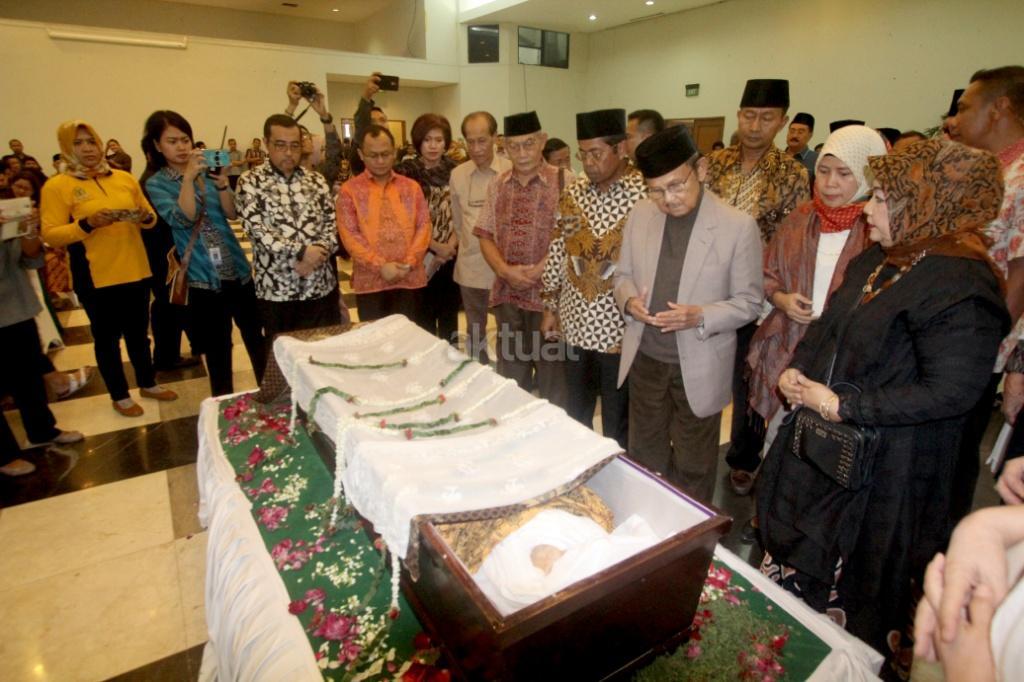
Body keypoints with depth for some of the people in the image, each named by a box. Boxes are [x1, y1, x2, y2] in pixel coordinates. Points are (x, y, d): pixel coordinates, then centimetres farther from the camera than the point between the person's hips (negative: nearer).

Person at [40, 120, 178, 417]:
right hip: (96, 277, -3)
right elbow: (50, 235, -8)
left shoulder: (124, 178, 7)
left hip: (135, 270, 3)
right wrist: (87, 224, -23)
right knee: (107, 337, 8)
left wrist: (146, 217, -9)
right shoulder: (56, 185, -4)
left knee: (138, 332, 15)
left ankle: (148, 384, 32)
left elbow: (151, 219, 14)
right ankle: (119, 396, 23)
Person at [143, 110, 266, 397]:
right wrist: (188, 177, -22)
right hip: (202, 276, -3)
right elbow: (183, 219, -17)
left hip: (237, 267, 3)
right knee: (217, 348, 7)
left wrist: (222, 181, -17)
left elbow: (232, 213, -2)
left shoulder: (207, 170, 7)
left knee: (255, 336, 10)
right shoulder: (156, 184, -1)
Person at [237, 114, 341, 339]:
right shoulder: (250, 182, -1)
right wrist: (302, 251, -19)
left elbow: (332, 223, 4)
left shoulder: (316, 180, 10)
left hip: (322, 287, 3)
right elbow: (256, 230, -12)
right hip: (276, 290, -3)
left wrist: (316, 254, -14)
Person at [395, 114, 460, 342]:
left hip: (452, 255, 3)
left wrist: (451, 245, -8)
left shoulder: (454, 171, 6)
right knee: (424, 316, 3)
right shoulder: (406, 172, -4)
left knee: (450, 313, 12)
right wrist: (436, 247, -10)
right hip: (421, 256, -3)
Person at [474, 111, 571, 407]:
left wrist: (541, 269, -16)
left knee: (552, 376, 7)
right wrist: (505, 270, -7)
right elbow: (485, 236, 9)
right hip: (506, 293, 4)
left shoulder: (564, 181, -6)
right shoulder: (497, 185, 9)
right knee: (510, 376, 16)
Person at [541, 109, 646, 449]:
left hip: (621, 328, -5)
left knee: (618, 425, 12)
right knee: (575, 414, 21)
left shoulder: (646, 195, -12)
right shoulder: (572, 194, 4)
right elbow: (557, 253, 10)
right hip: (575, 323, 5)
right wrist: (550, 306, 10)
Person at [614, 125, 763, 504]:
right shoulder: (640, 215, -2)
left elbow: (749, 301, -9)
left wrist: (701, 317, -26)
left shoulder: (739, 226, -15)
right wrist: (628, 300, -14)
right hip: (645, 358, 4)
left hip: (698, 367, -4)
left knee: (693, 467, 16)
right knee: (644, 456, 22)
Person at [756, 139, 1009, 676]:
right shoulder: (878, 261, 4)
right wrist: (798, 369, -3)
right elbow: (828, 324, 14)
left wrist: (841, 404, -24)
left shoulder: (961, 285, -22)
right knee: (792, 536, 25)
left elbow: (949, 391, -26)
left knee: (858, 571, 13)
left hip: (885, 464, -8)